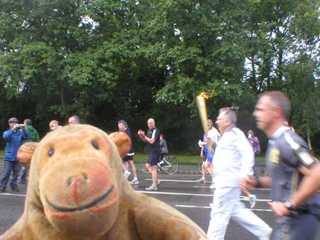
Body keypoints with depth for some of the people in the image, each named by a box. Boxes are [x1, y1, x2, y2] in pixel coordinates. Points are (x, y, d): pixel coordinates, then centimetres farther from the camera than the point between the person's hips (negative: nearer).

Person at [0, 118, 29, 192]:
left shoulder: (20, 132, 9)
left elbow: (26, 137, -9)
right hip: (9, 156, -2)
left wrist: (24, 129, -26)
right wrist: (13, 129, -28)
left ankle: (14, 185, 18)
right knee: (7, 171, -4)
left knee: (16, 171, 5)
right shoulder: (7, 132, 6)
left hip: (18, 156, 2)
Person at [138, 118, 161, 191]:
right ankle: (157, 181, 20)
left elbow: (151, 141, -23)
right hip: (151, 152, 10)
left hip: (154, 151, -10)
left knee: (153, 168, -8)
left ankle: (154, 186, -3)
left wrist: (144, 136, -15)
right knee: (148, 166, 13)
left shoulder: (155, 130, -13)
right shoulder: (149, 130, 16)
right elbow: (145, 140, 18)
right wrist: (141, 136, 0)